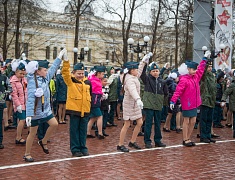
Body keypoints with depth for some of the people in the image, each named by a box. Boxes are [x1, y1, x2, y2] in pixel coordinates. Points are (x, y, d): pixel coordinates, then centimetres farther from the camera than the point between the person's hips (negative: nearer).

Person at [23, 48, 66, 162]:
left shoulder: (46, 78, 1)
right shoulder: (32, 82, -21)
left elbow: (53, 68, 14)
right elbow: (30, 99, -26)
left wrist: (60, 56, 17)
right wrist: (28, 114, -31)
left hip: (46, 109, 7)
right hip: (35, 111, -7)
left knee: (54, 124, -2)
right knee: (33, 133, 2)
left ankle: (43, 142, 20)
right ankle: (27, 154, 15)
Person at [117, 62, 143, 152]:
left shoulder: (134, 77, 9)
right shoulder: (130, 80, -20)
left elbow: (139, 73, 31)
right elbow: (132, 90, -38)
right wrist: (138, 100, -54)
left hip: (135, 104, 9)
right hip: (129, 104, -9)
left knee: (140, 123, 8)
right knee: (127, 125, -3)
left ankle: (132, 142, 20)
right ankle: (120, 145, 6)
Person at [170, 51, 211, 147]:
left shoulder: (196, 77, 8)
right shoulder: (184, 80, -16)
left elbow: (201, 69, 22)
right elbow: (178, 91, -22)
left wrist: (205, 58, 25)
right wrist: (173, 101, -28)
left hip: (194, 104, 8)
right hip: (187, 104, -8)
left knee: (193, 121, 9)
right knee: (186, 121, 1)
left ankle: (188, 138, 20)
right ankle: (185, 140, 10)